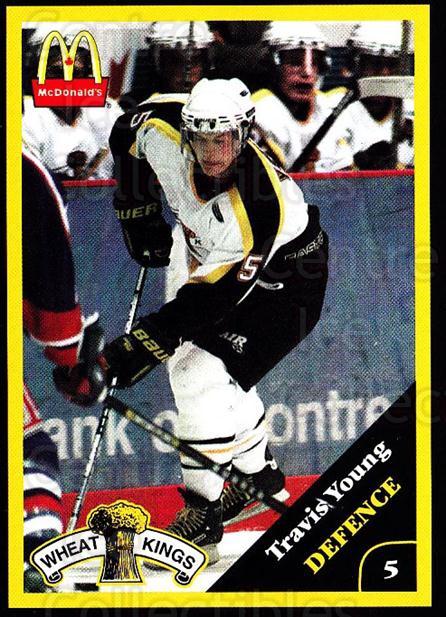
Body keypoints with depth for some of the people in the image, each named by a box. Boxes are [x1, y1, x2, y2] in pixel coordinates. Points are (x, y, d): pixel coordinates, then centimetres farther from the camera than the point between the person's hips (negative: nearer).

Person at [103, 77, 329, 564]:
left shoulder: (256, 207, -39)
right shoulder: (165, 137, -22)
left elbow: (210, 298, -35)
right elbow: (125, 133, 2)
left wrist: (143, 344, -33)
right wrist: (140, 214, 2)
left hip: (285, 283, -8)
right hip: (222, 264, 9)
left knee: (204, 377, -19)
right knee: (189, 364, 13)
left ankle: (202, 514, -7)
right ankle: (261, 476, 31)